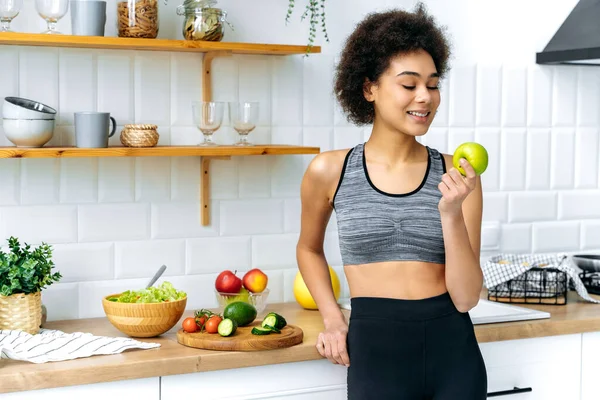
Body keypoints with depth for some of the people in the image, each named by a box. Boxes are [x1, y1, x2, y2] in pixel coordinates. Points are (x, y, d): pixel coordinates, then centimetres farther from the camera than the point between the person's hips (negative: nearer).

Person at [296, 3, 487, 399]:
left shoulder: (457, 176, -3)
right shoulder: (329, 171, -2)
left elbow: (466, 298, -7)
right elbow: (309, 249, 17)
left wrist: (451, 214, -18)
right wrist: (333, 319, 5)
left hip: (453, 351, 1)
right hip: (375, 350, -1)